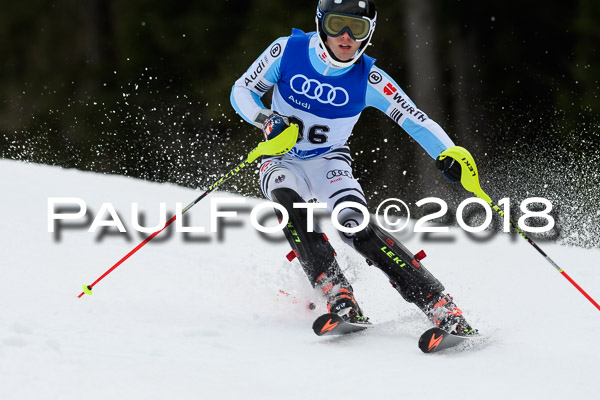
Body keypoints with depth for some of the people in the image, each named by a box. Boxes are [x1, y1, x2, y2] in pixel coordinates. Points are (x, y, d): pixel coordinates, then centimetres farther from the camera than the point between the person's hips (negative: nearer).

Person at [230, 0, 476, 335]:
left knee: (356, 226, -27)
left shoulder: (368, 78, -14)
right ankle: (335, 292, -37)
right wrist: (268, 120, -25)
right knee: (286, 198, -35)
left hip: (329, 161, -1)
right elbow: (242, 91, -4)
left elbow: (415, 120, -16)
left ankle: (439, 305, -29)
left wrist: (451, 158, -33)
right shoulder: (288, 51, -13)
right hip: (282, 161, 1)